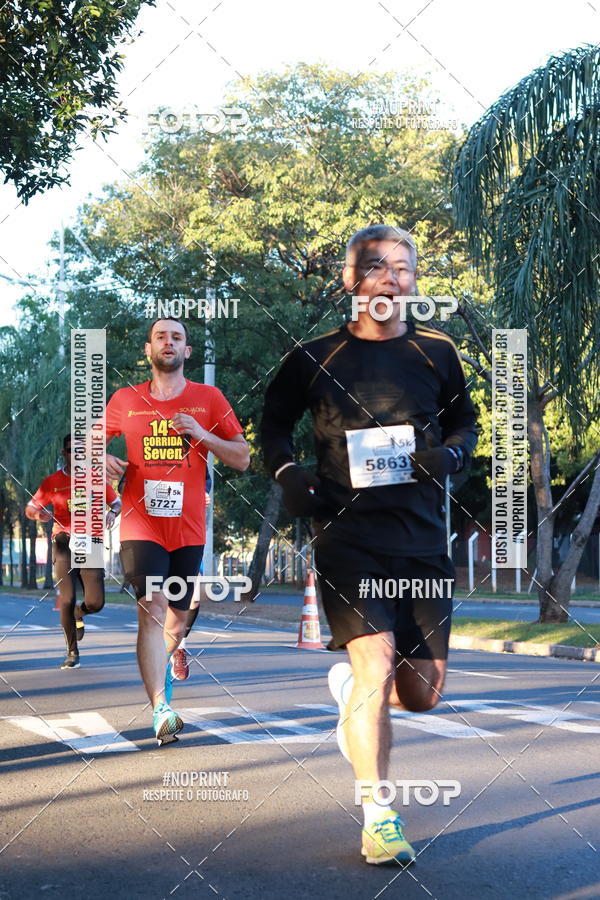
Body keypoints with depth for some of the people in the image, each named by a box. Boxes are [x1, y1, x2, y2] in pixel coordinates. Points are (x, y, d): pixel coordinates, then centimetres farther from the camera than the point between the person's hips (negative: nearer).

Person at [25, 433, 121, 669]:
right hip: (64, 543, -1)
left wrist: (112, 513, -8)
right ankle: (72, 653, 7)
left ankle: (78, 613, 33)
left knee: (95, 603, -6)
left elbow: (116, 502, 15)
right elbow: (30, 508, 7)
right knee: (67, 600, -8)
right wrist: (38, 514, -16)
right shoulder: (52, 482, 2)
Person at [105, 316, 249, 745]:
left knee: (178, 616, 12)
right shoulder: (125, 400, 6)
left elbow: (243, 459, 5)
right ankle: (161, 710, -21)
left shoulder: (208, 399, 6)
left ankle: (160, 667, 45)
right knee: (152, 609, -17)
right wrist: (103, 459, -4)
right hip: (141, 524, -2)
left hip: (188, 527, 2)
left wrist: (202, 435, -11)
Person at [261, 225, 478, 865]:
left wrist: (451, 453, -4)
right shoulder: (315, 358, 1)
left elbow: (466, 421, 18)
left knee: (422, 693, 7)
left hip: (422, 538, 3)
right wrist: (286, 473, -4)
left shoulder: (436, 352, 6)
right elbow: (273, 423, 15)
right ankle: (378, 820, -1)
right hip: (347, 535, -3)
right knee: (378, 668, -16)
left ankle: (350, 686, 42)